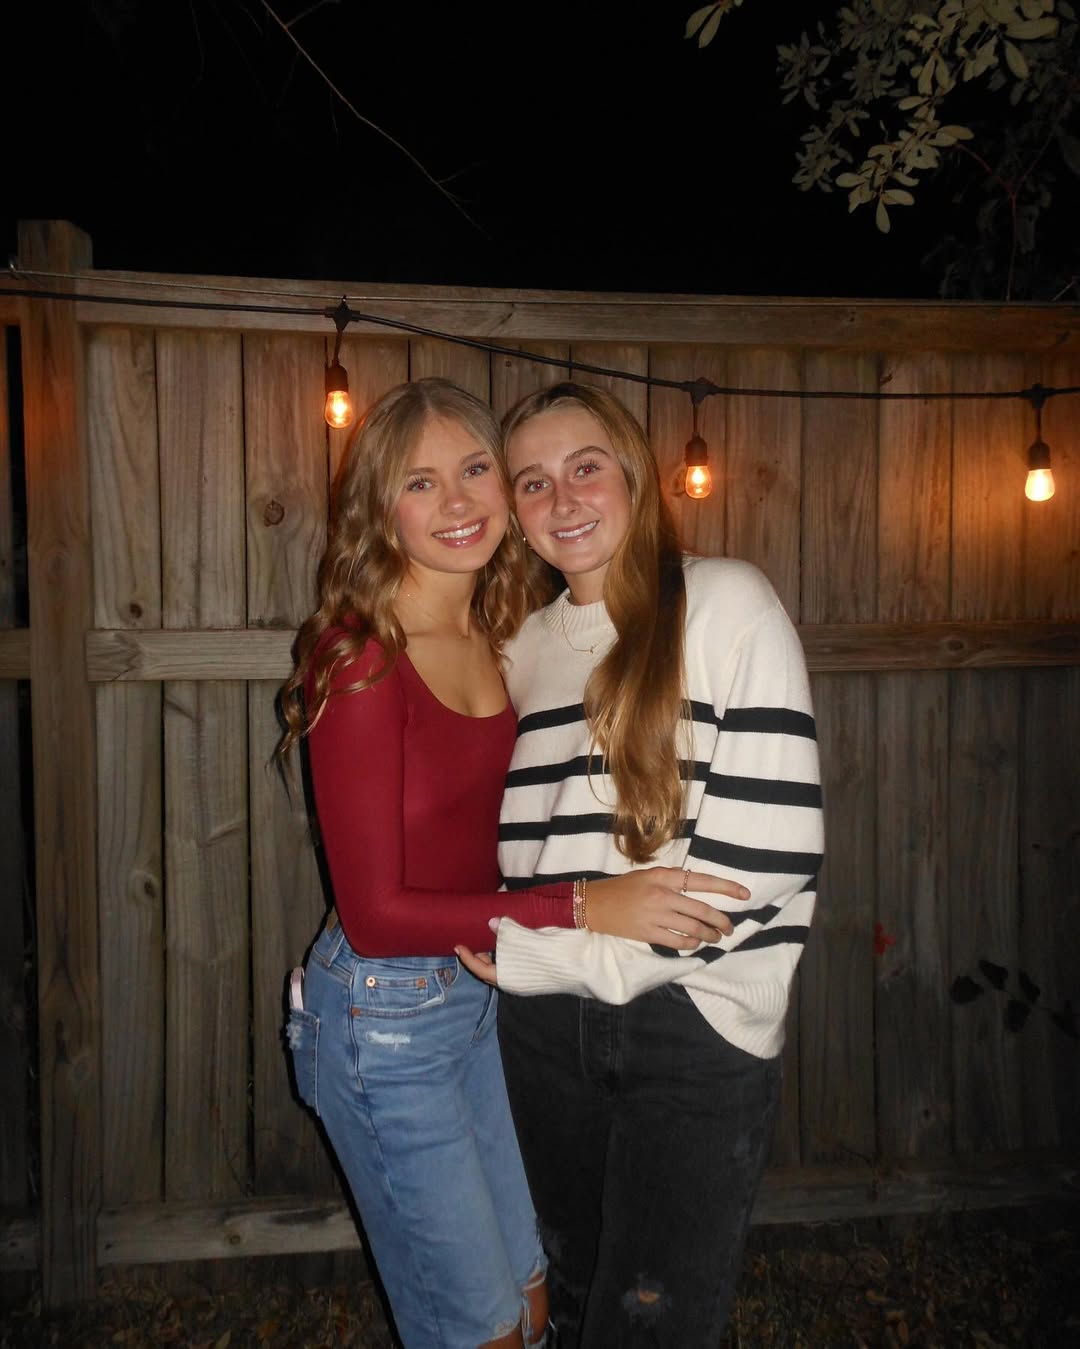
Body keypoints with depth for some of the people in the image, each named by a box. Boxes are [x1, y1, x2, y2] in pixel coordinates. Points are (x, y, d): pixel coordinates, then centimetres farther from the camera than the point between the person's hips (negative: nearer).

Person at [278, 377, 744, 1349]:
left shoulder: (496, 639, 0)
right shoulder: (360, 659, -21)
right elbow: (375, 915, -22)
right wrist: (584, 909, -26)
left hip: (480, 989, 7)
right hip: (385, 1014, -6)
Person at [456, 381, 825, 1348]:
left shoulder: (725, 602, -8)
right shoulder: (528, 644, 10)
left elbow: (769, 840, -16)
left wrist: (554, 951, -14)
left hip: (697, 1020, -5)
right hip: (546, 1023, 5)